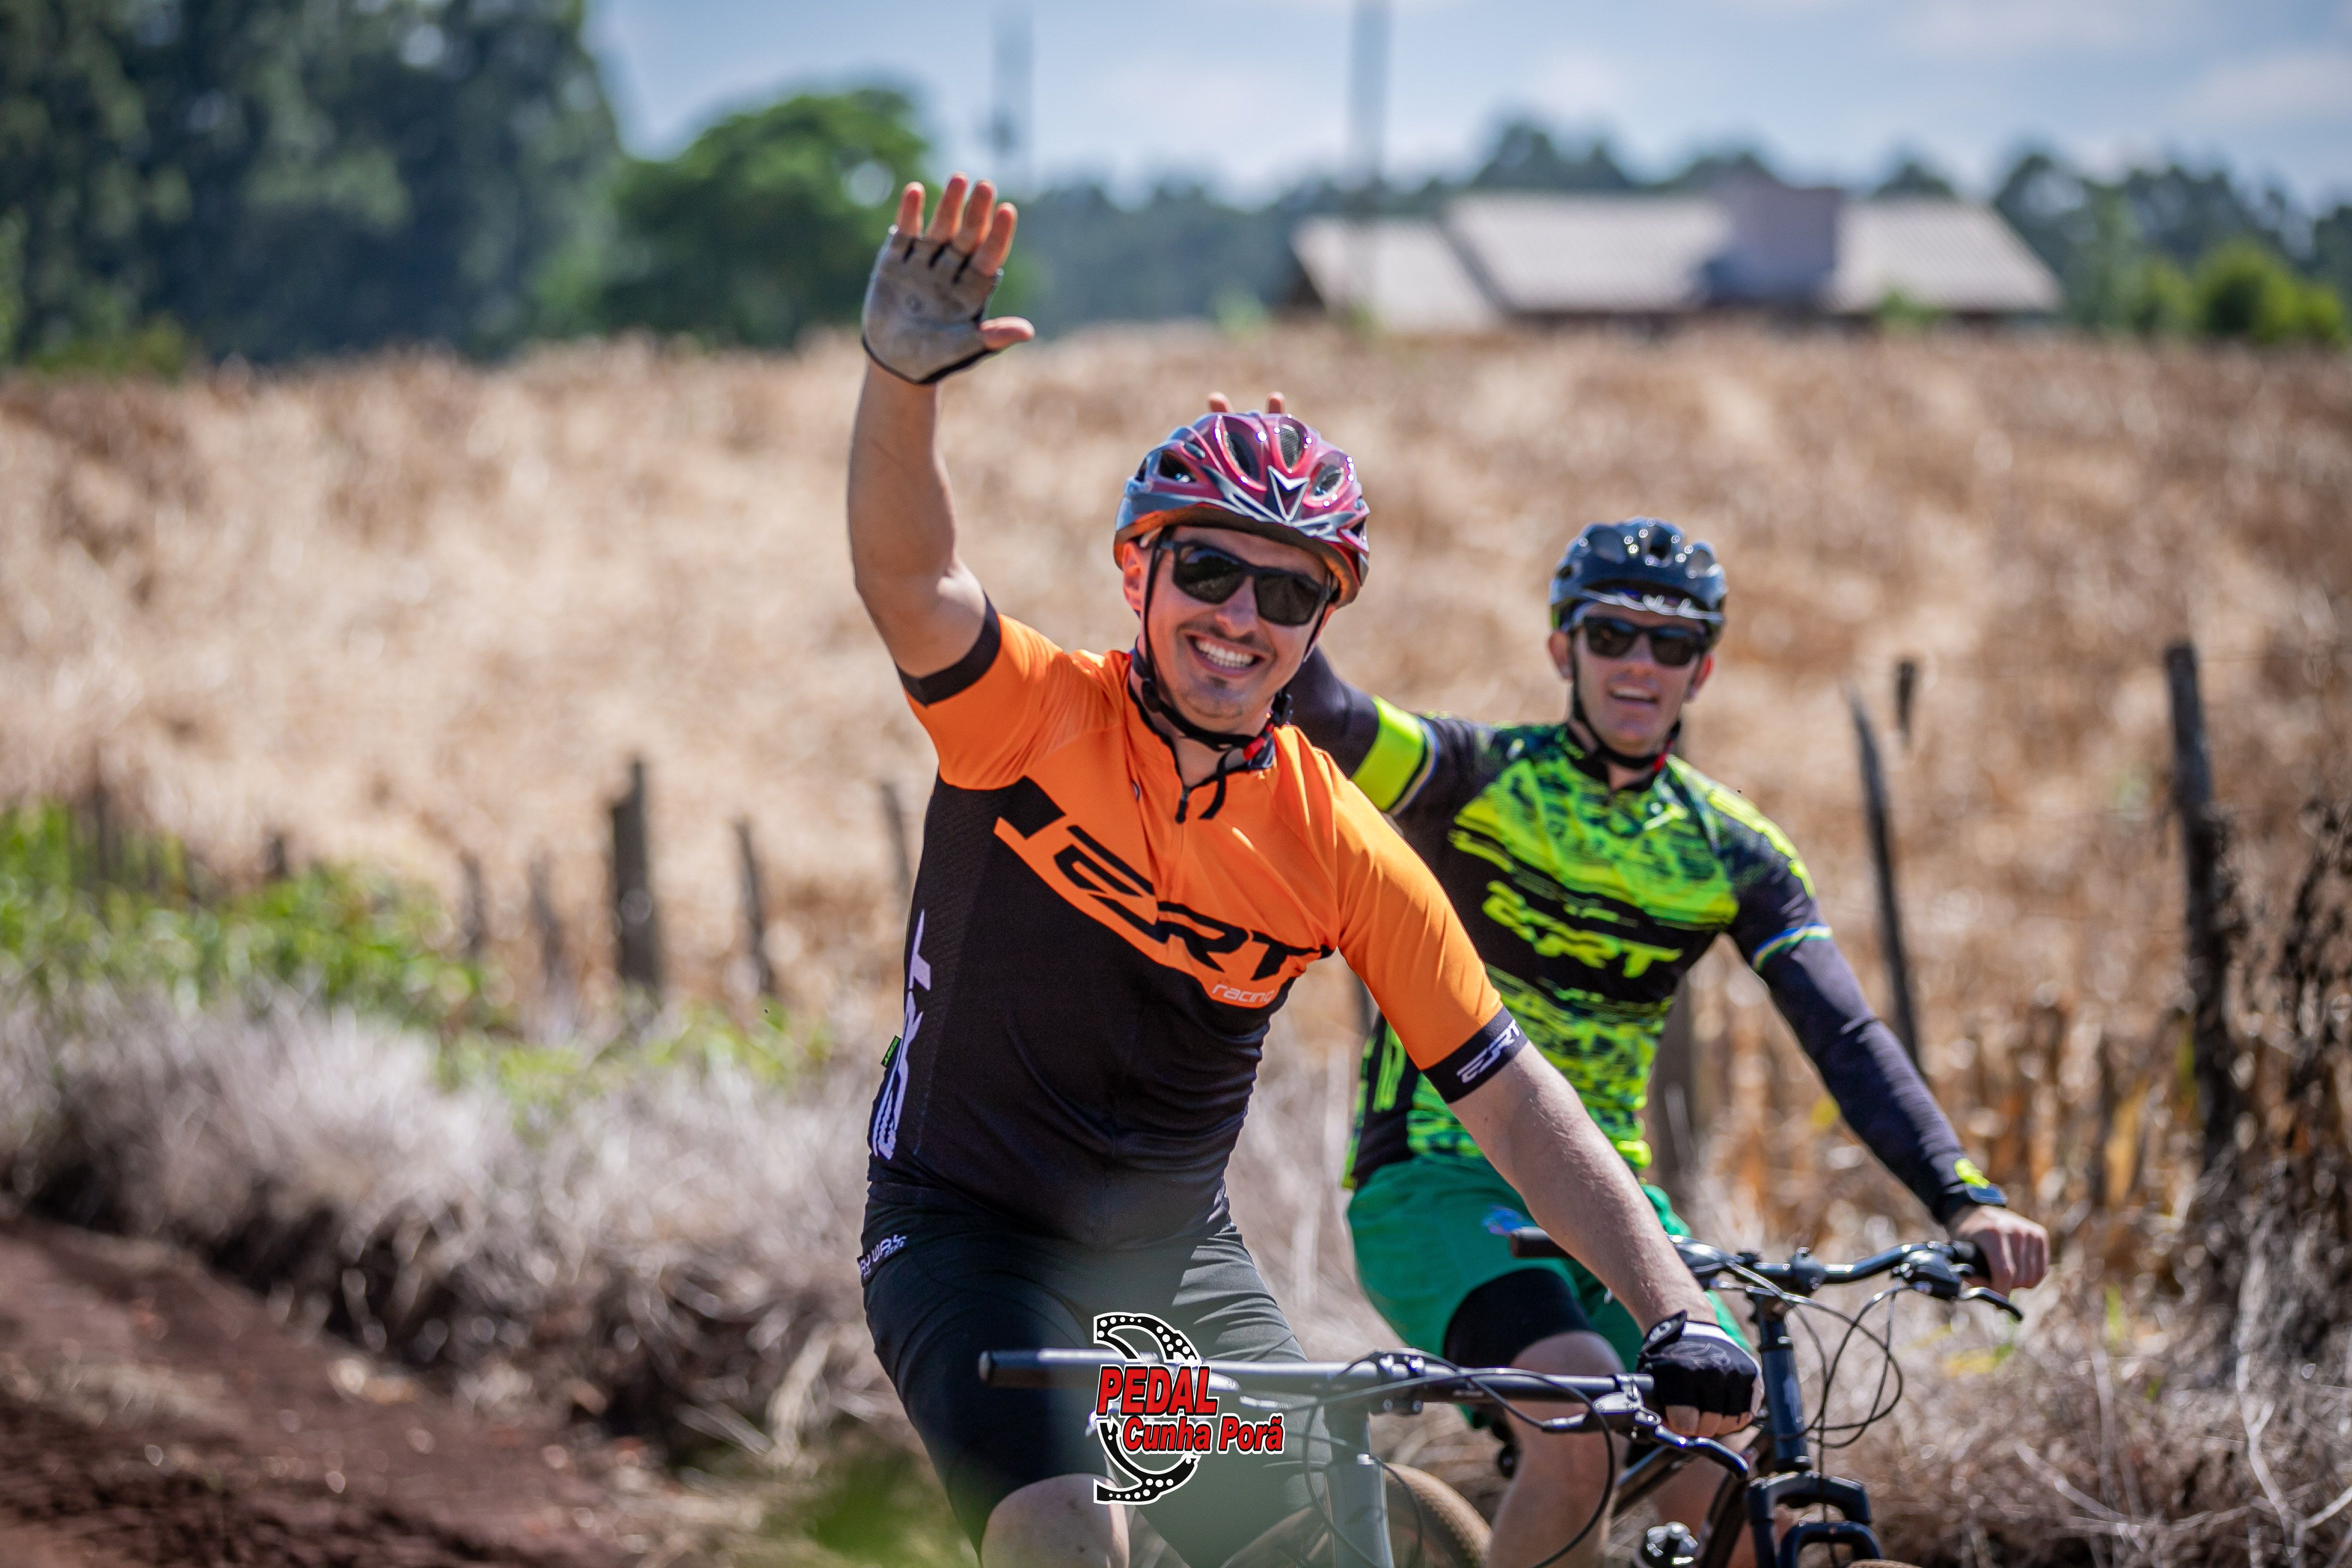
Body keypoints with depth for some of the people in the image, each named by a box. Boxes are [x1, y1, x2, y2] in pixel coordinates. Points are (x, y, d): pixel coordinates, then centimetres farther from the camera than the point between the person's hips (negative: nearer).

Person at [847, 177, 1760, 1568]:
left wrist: (1683, 1320, -16)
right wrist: (902, 377, -54)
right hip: (970, 1230, -3)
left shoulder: (1345, 850, -9)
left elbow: (1516, 1104, -7)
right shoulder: (1037, 715, -14)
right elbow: (909, 578, -34)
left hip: (1176, 1254, 3)